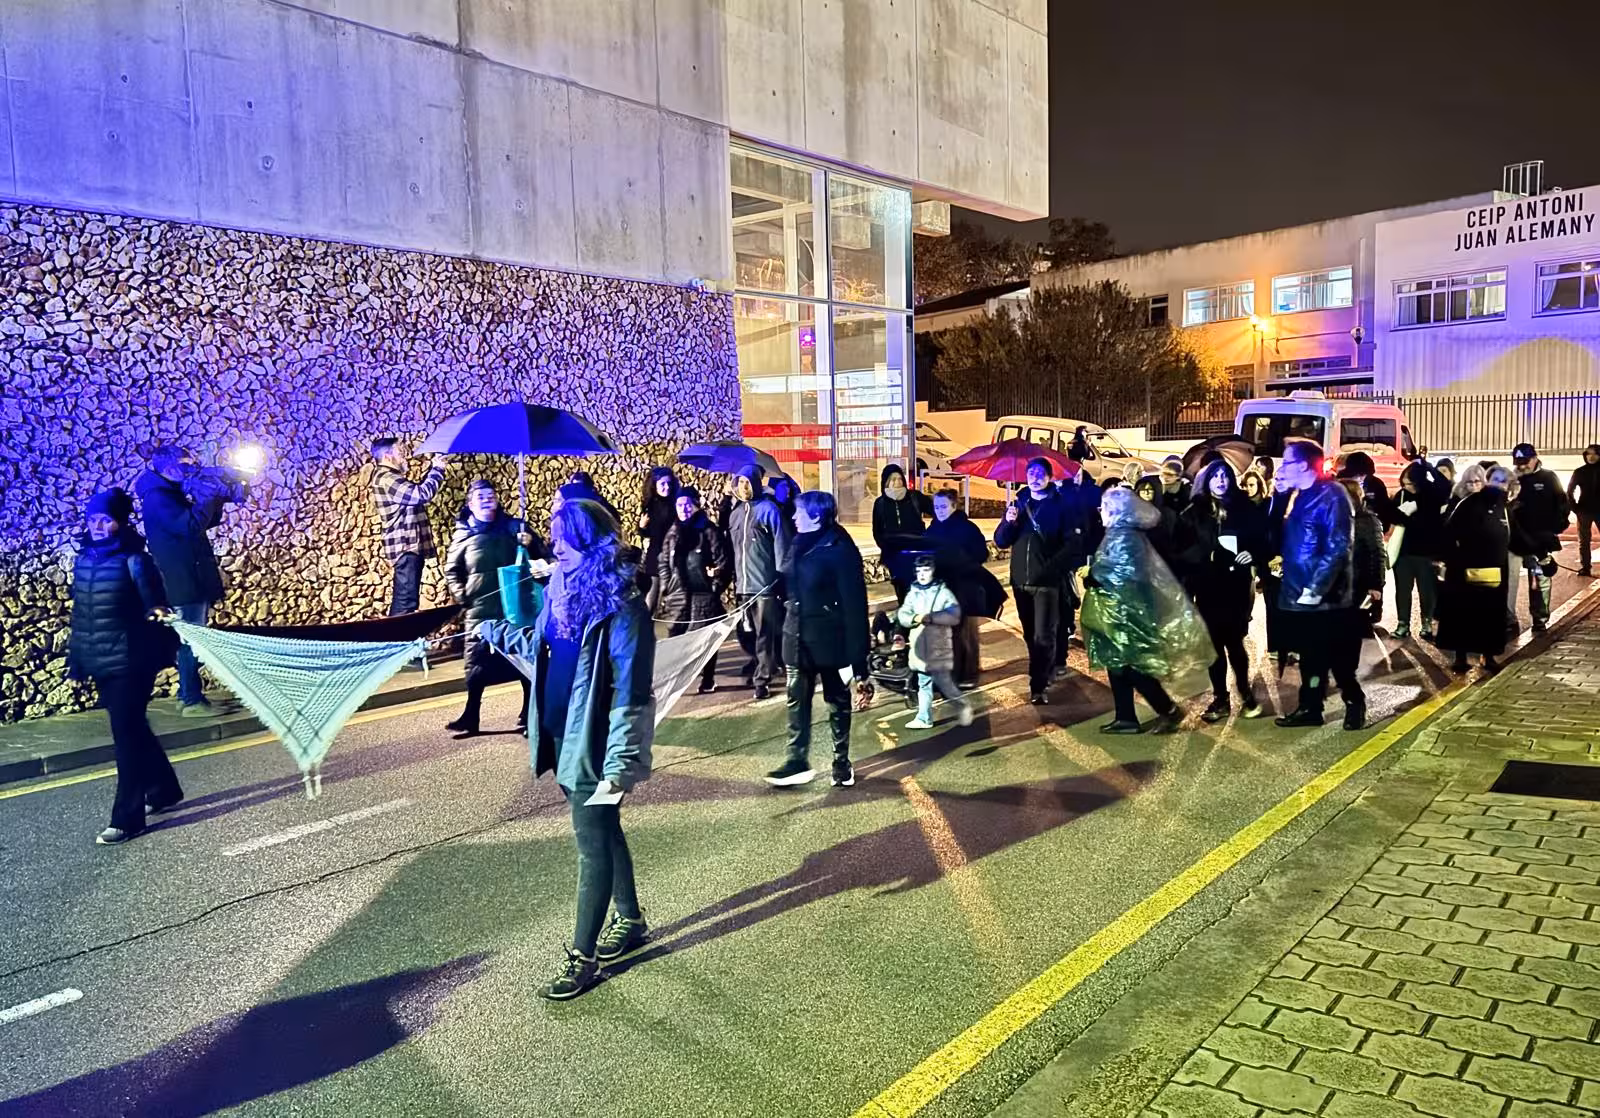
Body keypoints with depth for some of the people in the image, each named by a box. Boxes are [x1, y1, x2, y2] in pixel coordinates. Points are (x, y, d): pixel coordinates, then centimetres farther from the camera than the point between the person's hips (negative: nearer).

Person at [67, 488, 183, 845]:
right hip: (100, 662, 7)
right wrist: (76, 656, 16)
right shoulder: (84, 558, 8)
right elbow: (79, 610, 14)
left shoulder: (134, 559, -12)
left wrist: (157, 614, -38)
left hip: (129, 662, -7)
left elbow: (155, 602, -15)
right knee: (133, 729, 18)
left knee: (126, 734, -4)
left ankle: (126, 818, 3)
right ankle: (164, 791, 35)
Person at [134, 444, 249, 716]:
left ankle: (187, 695, 21)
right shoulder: (157, 497, -14)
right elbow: (189, 525, -27)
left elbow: (206, 520, 22)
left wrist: (214, 499, 5)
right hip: (185, 582, -10)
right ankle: (192, 700, -5)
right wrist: (208, 496, -19)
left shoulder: (171, 495, 17)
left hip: (193, 580, 10)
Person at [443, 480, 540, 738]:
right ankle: (470, 718, 14)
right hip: (480, 611, 0)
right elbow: (451, 571, 13)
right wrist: (462, 596, -2)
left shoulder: (514, 527, 4)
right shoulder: (463, 535, 5)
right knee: (477, 664, 4)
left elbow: (541, 556, 6)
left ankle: (529, 714, 18)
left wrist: (531, 544, -14)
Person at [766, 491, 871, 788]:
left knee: (838, 701, 10)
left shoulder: (840, 548, -14)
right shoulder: (799, 544, 7)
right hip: (799, 638, 6)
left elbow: (853, 602, -16)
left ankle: (842, 762, 22)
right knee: (796, 700, 8)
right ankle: (797, 761, 17)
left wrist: (856, 650, -19)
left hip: (830, 640, -6)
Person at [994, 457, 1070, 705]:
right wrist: (1008, 522, -13)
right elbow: (1000, 542, 4)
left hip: (1047, 581, -5)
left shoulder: (1060, 505, -2)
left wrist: (1055, 566, -17)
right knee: (1030, 635, 13)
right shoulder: (1018, 503, 10)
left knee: (1043, 636, -6)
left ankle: (1038, 687, -5)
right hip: (1021, 580, 5)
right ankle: (1042, 675, 27)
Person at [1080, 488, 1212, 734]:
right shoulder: (1119, 533, 14)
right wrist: (1095, 574, 2)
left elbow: (1126, 574, -24)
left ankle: (1169, 710, 5)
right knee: (1118, 663, 10)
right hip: (1120, 609, 10)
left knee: (1130, 664, -5)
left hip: (1127, 610, -10)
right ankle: (1126, 718, 14)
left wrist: (1092, 576, -17)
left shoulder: (1123, 536, -16)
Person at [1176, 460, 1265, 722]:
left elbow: (1263, 540, 5)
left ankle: (1246, 693, 19)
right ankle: (1220, 699, 14)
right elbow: (1181, 551, 1)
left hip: (1237, 584, -1)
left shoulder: (1246, 509, 4)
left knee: (1233, 641, -1)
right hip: (1207, 587, 1)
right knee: (1215, 643, 4)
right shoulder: (1193, 513, 4)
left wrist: (1253, 555, -13)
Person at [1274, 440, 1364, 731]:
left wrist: (1316, 587, -22)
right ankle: (1310, 707, 24)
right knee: (1310, 656, 15)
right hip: (1300, 595, 8)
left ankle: (1354, 703, 22)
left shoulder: (1332, 495, -14)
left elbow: (1339, 548, -20)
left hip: (1326, 597, -8)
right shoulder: (1301, 497, 13)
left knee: (1338, 657, 4)